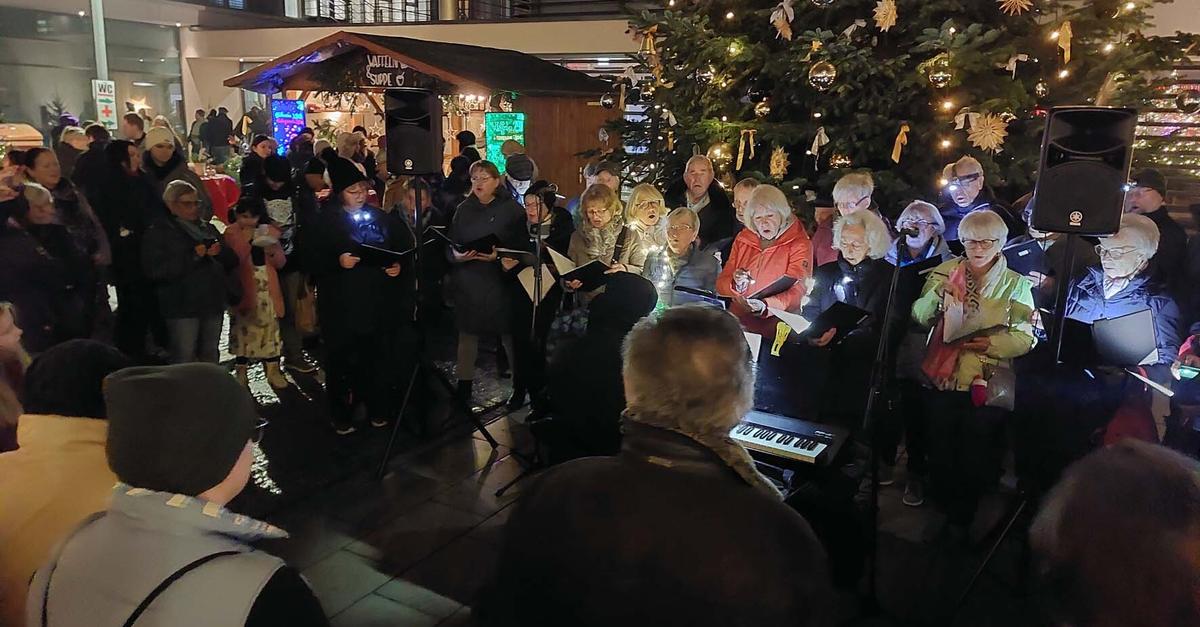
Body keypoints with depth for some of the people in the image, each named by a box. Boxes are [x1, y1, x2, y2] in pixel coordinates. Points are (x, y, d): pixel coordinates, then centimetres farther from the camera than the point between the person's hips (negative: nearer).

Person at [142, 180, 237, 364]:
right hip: (182, 306, -6)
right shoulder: (159, 232, 0)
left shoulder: (207, 228, 17)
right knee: (185, 357, -6)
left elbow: (231, 262, 15)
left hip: (213, 302, 6)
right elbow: (154, 270, -14)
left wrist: (220, 252, -8)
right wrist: (193, 257, -19)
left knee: (210, 354, 14)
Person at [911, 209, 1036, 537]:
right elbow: (919, 318, 1)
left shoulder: (1015, 284, 5)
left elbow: (1025, 337, -3)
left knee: (975, 454, 3)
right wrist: (938, 293, -16)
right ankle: (948, 507, 29)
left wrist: (993, 343, -19)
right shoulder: (945, 272, 8)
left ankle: (963, 517, 27)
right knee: (940, 448, 3)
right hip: (943, 378, 1)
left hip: (988, 383, -1)